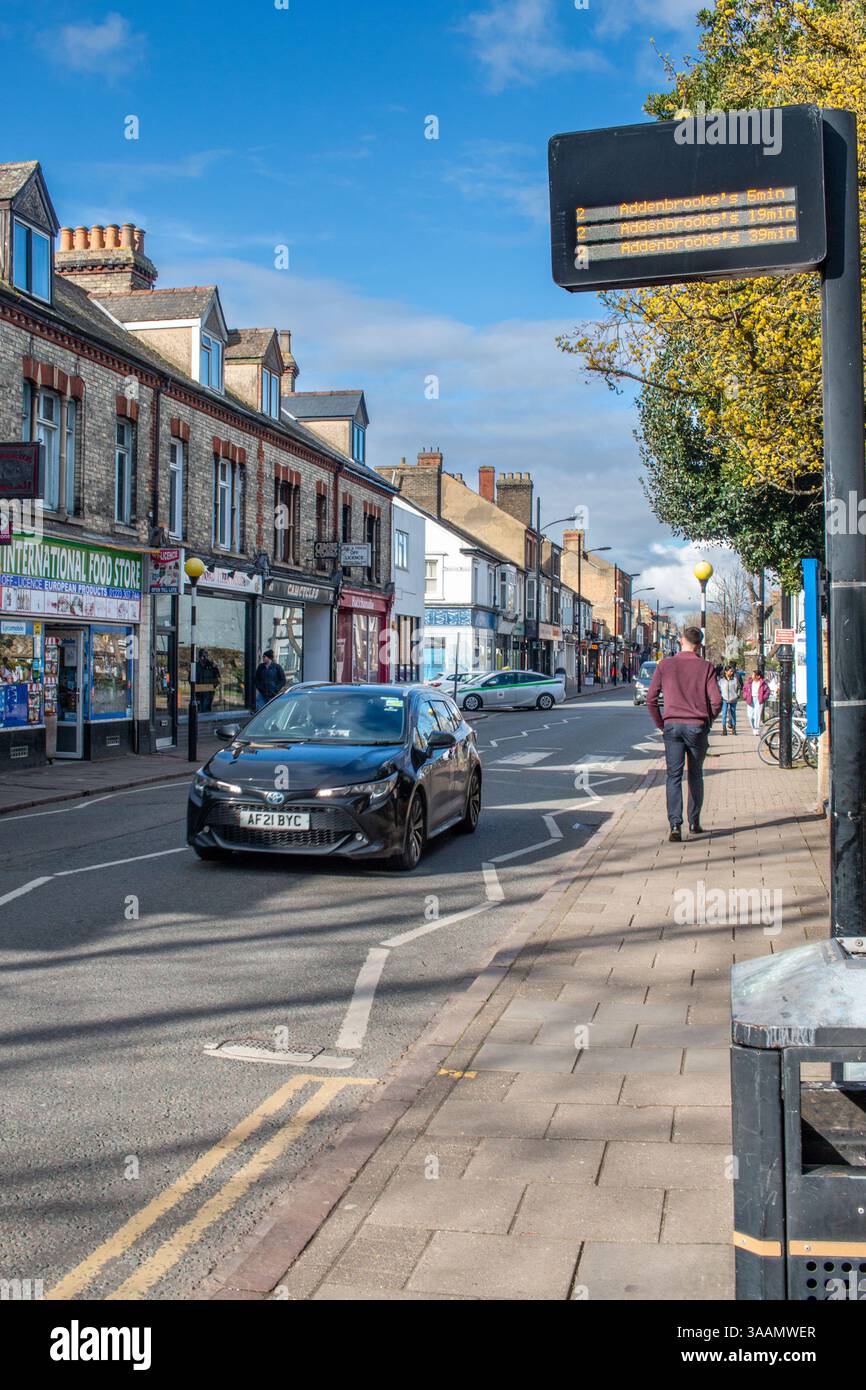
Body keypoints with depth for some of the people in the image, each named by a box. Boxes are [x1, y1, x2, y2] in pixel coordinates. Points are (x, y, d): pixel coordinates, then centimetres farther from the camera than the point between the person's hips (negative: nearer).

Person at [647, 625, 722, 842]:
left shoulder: (665, 665, 2)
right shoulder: (705, 667, 0)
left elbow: (651, 699, 1)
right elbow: (716, 700, -6)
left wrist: (661, 724, 11)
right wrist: (707, 721, 10)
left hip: (672, 726, 0)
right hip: (698, 726, 0)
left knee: (674, 776, -1)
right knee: (695, 775, 15)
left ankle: (675, 825, -14)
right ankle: (694, 822, 22)